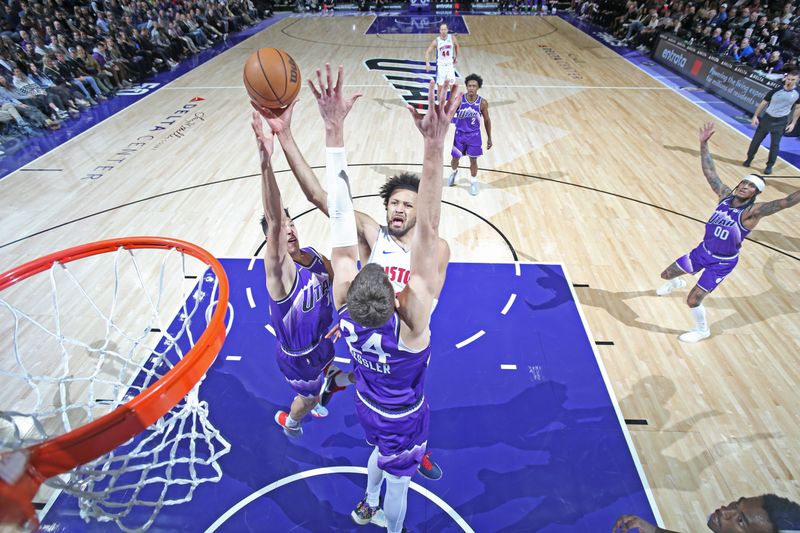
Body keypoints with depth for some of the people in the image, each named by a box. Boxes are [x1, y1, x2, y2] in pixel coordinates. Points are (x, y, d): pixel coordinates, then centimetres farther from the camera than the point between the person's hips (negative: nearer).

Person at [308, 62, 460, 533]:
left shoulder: (344, 306, -34)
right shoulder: (411, 319, -44)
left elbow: (341, 215, -38)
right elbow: (428, 232, -53)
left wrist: (334, 130, -39)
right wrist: (434, 145, -57)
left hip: (367, 407, 5)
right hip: (404, 420, -4)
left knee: (383, 451, 36)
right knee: (399, 479, 26)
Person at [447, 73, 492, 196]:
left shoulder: (482, 102, -11)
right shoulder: (459, 100, -13)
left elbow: (487, 120, 0)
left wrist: (489, 138, 3)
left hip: (474, 135, -1)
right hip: (460, 134, 1)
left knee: (473, 160, 4)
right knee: (455, 158, 11)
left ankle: (473, 182, 24)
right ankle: (454, 172, 45)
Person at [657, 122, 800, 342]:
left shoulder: (753, 211, -22)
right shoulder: (726, 195, -8)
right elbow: (709, 172, -8)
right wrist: (704, 144, -14)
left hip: (722, 263, -5)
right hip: (703, 251, 5)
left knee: (693, 300, -7)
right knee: (666, 274, 16)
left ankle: (702, 331, 23)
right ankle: (676, 283, 56)